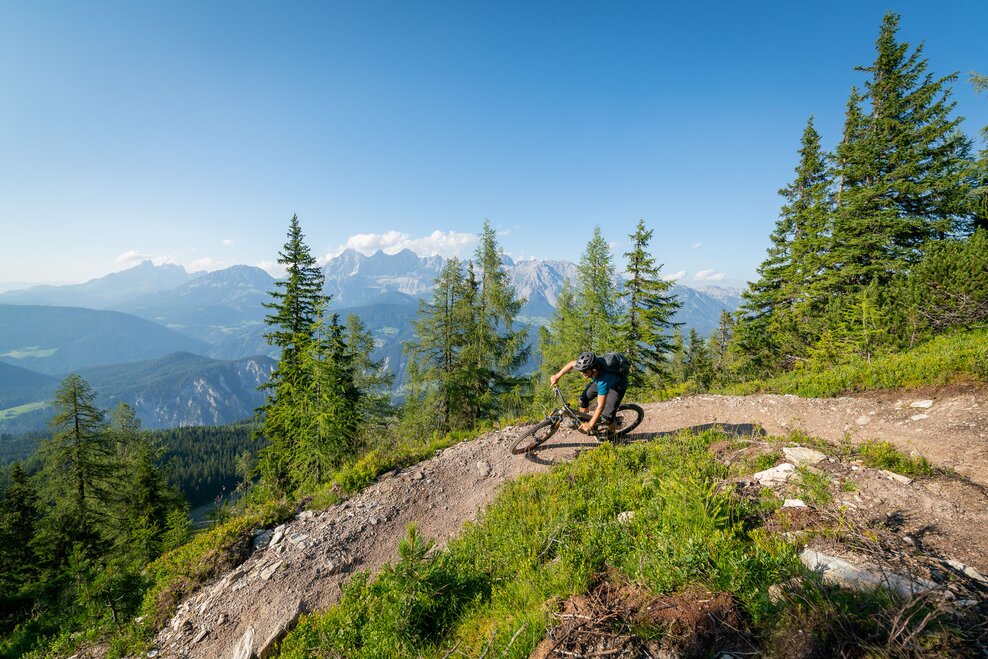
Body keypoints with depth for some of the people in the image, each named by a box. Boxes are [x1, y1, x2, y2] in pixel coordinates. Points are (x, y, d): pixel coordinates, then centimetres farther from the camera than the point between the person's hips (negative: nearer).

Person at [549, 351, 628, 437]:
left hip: (617, 386, -6)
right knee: (584, 398, -4)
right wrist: (557, 376, -11)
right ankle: (582, 423, 19)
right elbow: (572, 364, -8)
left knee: (605, 416, -15)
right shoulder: (591, 364, -29)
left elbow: (600, 406, -37)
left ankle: (611, 434, 17)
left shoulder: (604, 380, -45)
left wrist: (590, 425, -30)